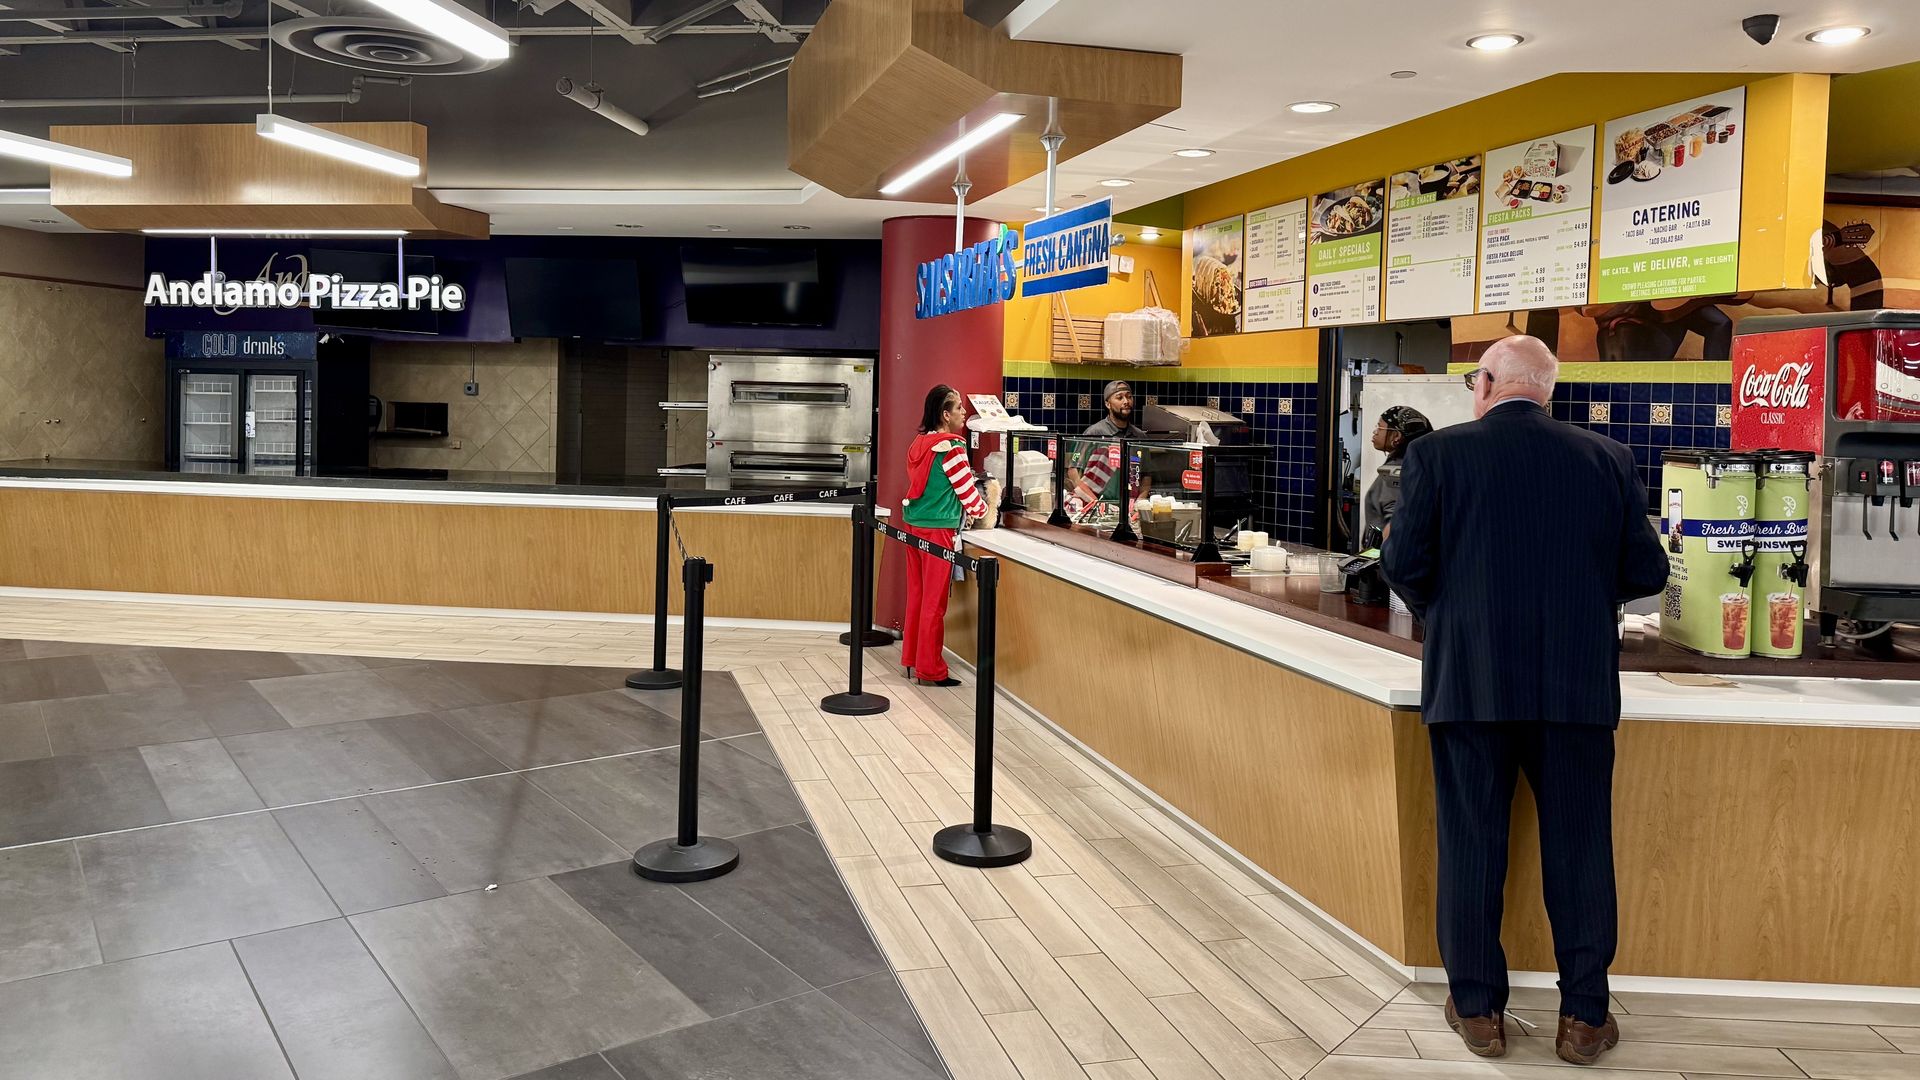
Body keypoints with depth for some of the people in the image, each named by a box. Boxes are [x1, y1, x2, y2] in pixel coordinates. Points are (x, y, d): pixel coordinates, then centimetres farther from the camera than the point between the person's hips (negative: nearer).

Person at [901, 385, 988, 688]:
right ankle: (930, 670, 4)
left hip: (912, 524, 8)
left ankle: (911, 659, 23)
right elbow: (967, 490, -8)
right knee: (934, 602, -2)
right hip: (937, 529, -8)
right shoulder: (951, 447, -14)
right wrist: (983, 511, 11)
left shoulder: (920, 442, 9)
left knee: (916, 595, 15)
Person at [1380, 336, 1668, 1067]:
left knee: (1471, 844, 10)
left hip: (1470, 679, -2)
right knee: (1579, 848, 12)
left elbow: (1405, 563, -8)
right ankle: (1584, 1017, 21)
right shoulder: (1607, 459, 3)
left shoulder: (1439, 453, -5)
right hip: (1578, 684, 2)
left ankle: (1478, 1008, 20)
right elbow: (1646, 573, 4)